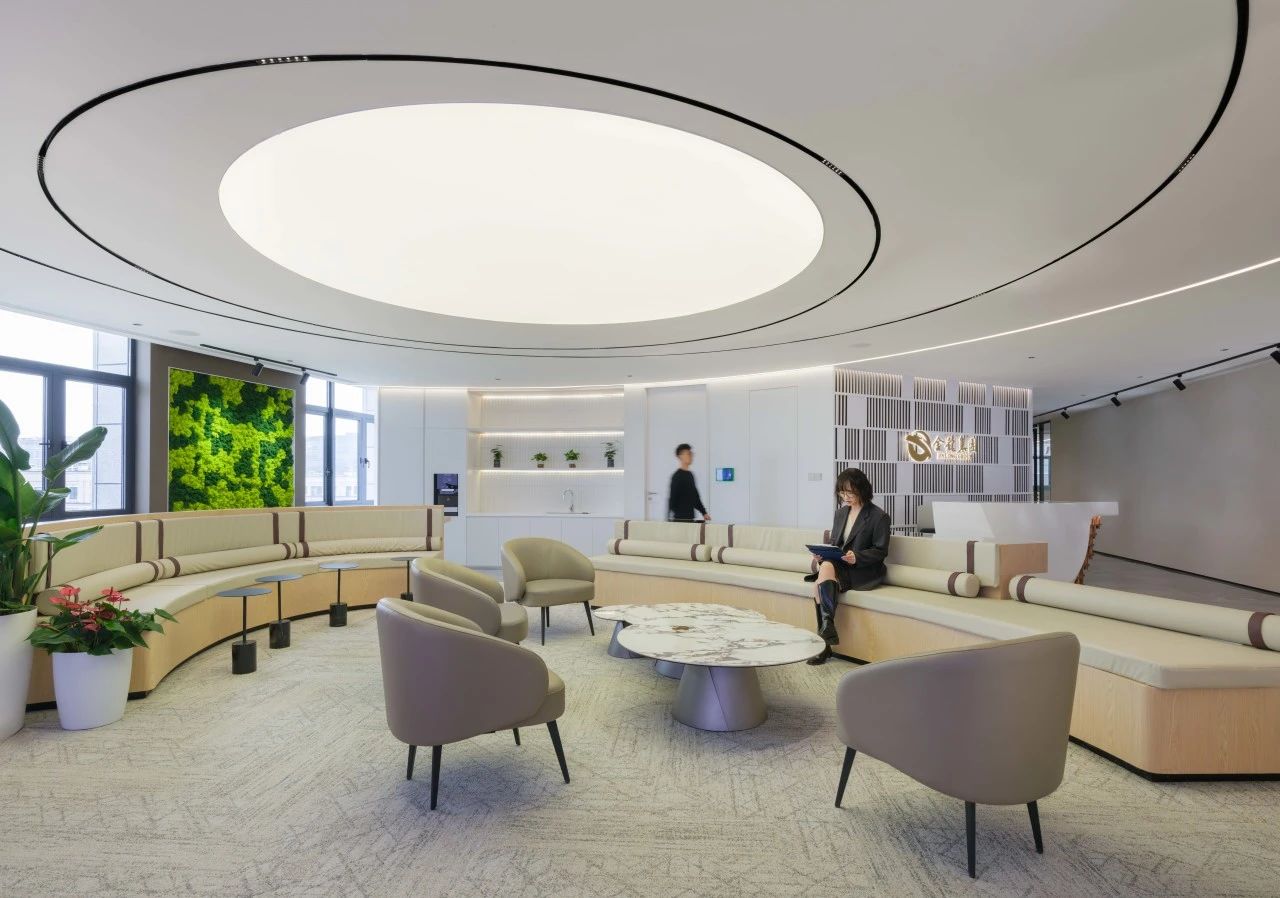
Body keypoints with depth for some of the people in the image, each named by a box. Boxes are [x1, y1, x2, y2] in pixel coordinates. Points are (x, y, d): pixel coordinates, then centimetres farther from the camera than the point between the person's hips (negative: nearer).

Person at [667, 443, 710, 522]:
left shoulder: (690, 475, 14)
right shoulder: (677, 476, -9)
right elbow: (672, 498, -12)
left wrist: (704, 513, 16)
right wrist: (669, 518, -15)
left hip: (690, 517, 8)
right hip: (680, 518, -8)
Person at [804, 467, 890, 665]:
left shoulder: (879, 516, -4)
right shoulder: (841, 512, 15)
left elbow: (881, 551, -6)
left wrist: (857, 557, -23)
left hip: (866, 572, -5)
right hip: (839, 567, 6)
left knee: (827, 568, -32)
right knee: (820, 581, -27)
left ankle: (827, 626, -30)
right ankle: (824, 641, -24)